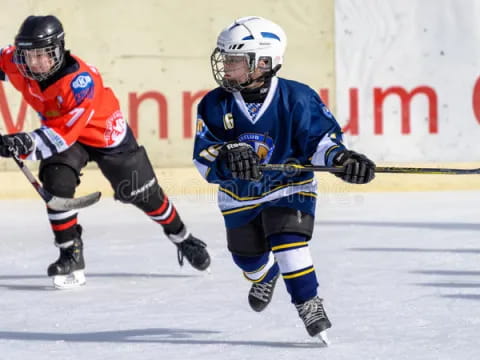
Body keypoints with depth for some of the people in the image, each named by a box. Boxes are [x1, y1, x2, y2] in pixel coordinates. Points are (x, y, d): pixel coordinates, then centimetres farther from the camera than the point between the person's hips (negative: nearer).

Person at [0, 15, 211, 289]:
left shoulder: (81, 81, -40)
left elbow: (63, 134, -40)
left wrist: (29, 144, -54)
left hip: (107, 134, -4)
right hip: (57, 128, 4)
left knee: (143, 194, 9)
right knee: (57, 184, -23)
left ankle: (182, 238, 34)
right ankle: (71, 255, -11)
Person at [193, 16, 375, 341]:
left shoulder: (296, 99, -22)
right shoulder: (215, 105, -15)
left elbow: (321, 136, -17)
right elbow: (204, 158, -18)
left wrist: (342, 159, -38)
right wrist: (228, 157, -40)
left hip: (289, 187, -3)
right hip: (240, 196, 4)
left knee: (288, 242, -25)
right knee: (247, 255, 16)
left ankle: (309, 304, -11)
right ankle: (265, 275, 54)